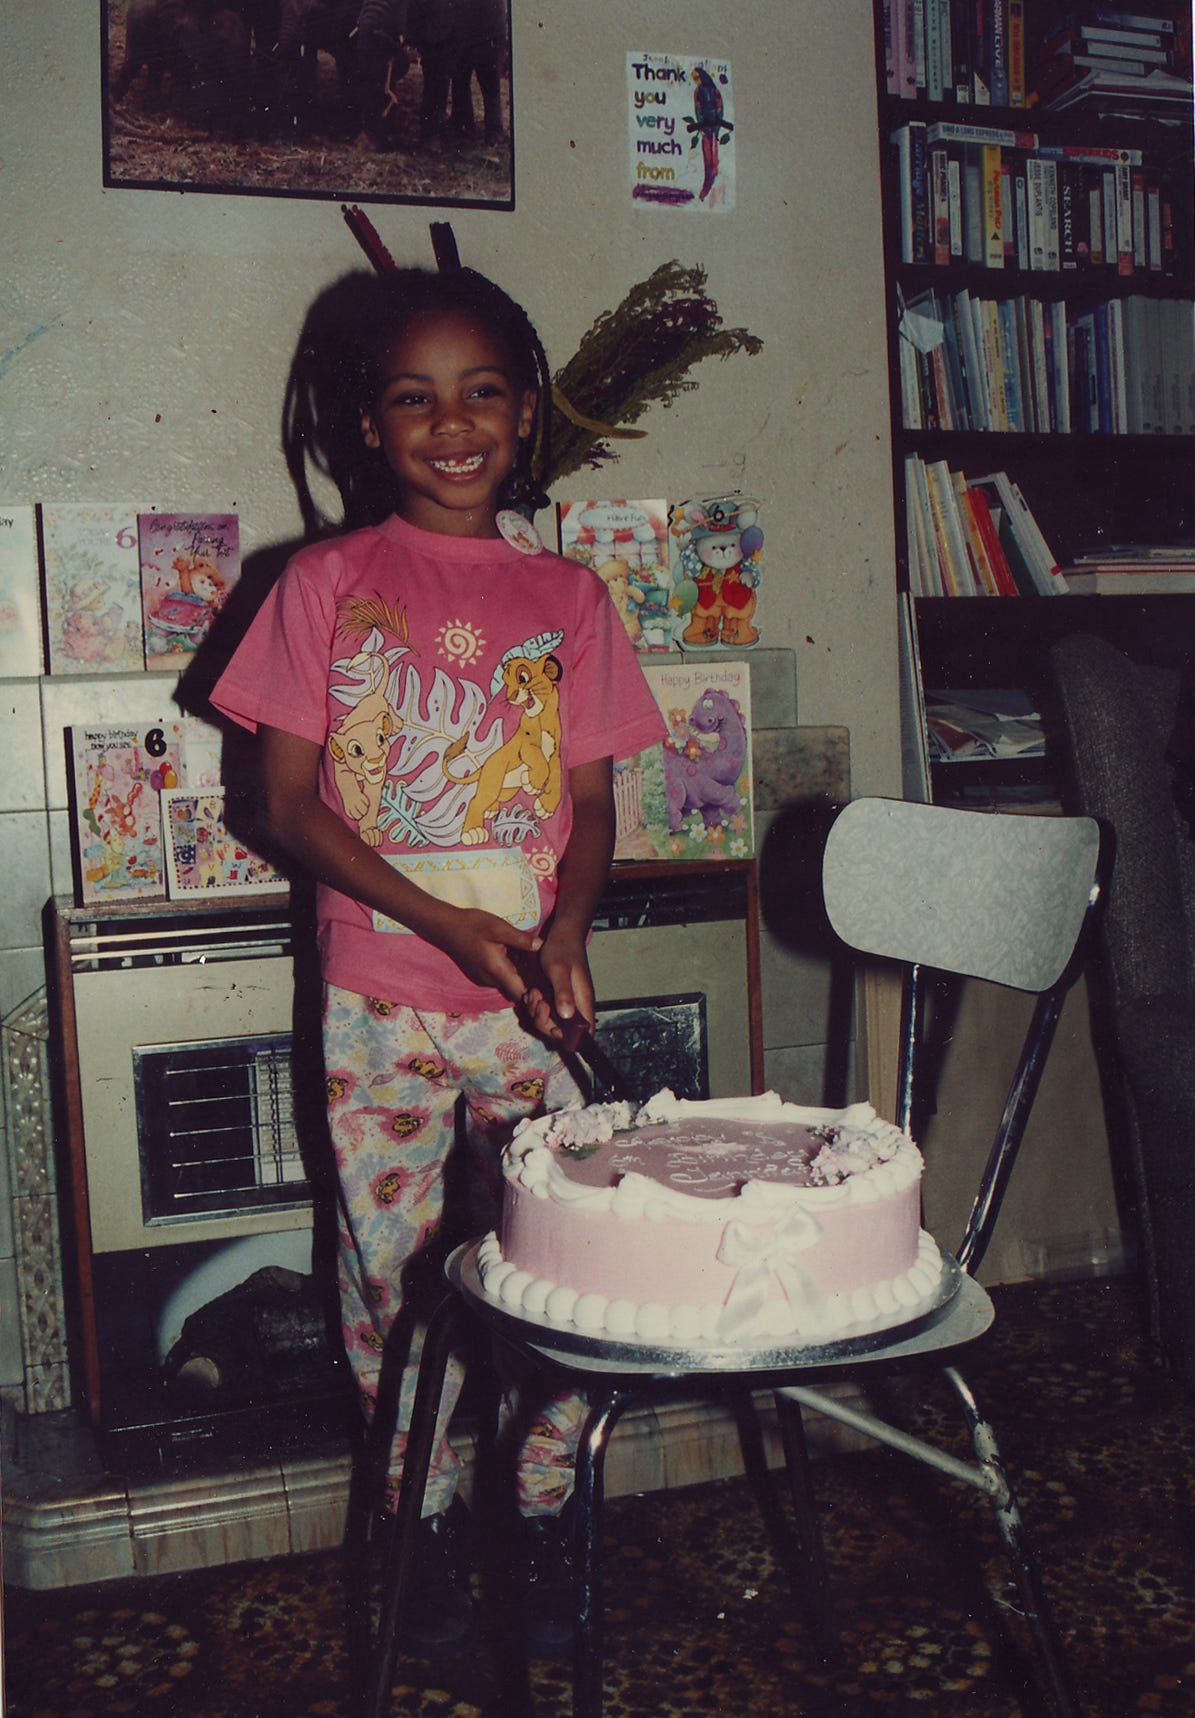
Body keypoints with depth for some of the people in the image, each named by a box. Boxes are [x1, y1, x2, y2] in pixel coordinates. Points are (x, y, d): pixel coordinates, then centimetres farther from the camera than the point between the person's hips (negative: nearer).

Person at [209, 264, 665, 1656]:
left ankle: (547, 1517, 26)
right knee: (394, 1269, 9)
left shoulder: (566, 594, 6)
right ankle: (432, 1520, 30)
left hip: (530, 994, 1)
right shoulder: (328, 582, 0)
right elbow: (289, 803, -3)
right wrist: (446, 921, -14)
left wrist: (563, 933, -13)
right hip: (379, 996, -1)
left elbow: (591, 798, 7)